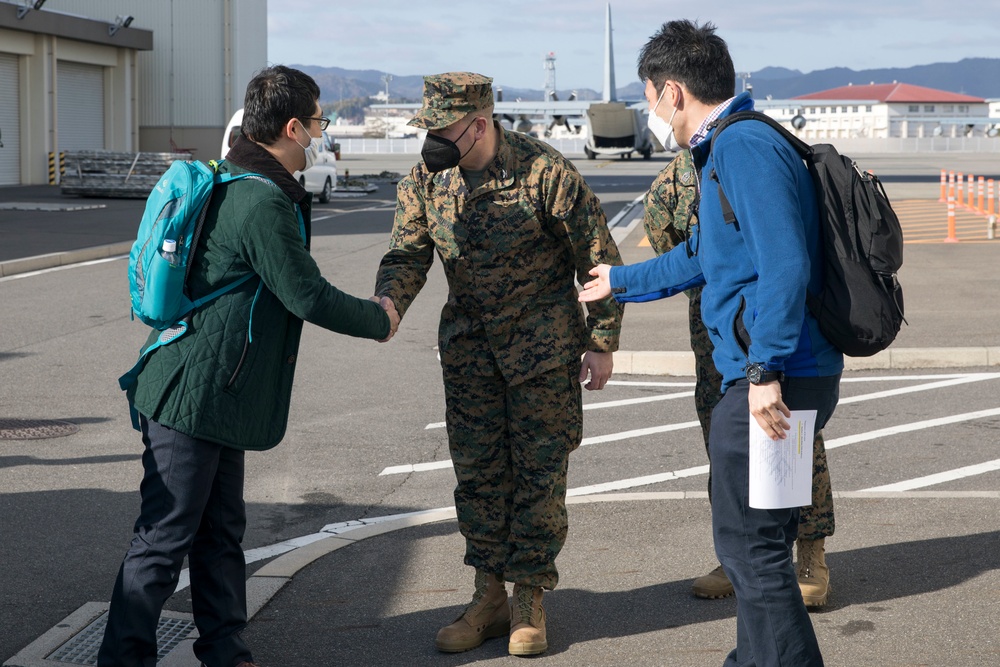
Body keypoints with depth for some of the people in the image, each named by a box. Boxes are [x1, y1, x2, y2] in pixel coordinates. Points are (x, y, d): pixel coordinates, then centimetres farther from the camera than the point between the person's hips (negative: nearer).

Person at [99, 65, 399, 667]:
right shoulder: (263, 201, -20)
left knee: (222, 531, 16)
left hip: (217, 396, 11)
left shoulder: (230, 183, 13)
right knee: (165, 538, -3)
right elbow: (307, 296, -15)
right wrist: (378, 320, 1)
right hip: (194, 396, -11)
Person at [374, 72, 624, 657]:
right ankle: (489, 597, 18)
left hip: (543, 343, -5)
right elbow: (408, 254, 1)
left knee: (539, 471, 2)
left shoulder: (544, 173, -18)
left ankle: (530, 598, 13)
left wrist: (601, 343, -9)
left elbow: (598, 258, -10)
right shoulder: (425, 180, -4)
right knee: (478, 472, 8)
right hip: (468, 346, 5)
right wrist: (385, 308, -21)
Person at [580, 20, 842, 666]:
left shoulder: (746, 147, -15)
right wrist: (619, 282, 45)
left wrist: (765, 372, -26)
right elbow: (700, 255, 33)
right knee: (760, 540, 20)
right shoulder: (727, 148, 19)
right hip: (776, 376, 11)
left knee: (750, 545, -4)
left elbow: (785, 265, -25)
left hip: (774, 380, -11)